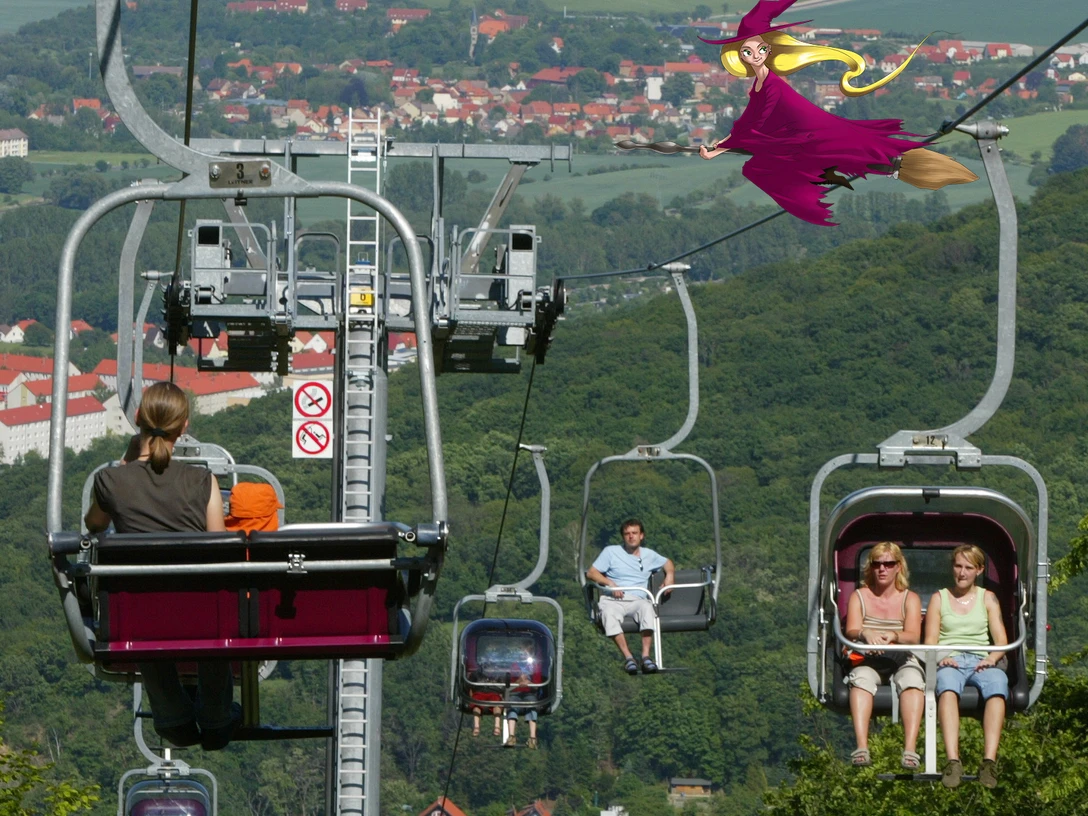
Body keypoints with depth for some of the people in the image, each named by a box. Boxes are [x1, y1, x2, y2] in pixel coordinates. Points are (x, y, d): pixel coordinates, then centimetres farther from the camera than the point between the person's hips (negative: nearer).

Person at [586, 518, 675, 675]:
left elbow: (667, 563, 39)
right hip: (612, 600, -1)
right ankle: (627, 657, -42)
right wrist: (609, 583, -8)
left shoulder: (648, 555, 22)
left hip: (637, 600, 1)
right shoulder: (611, 552, 14)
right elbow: (591, 573, 8)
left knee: (647, 607, -37)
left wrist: (669, 576, 17)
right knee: (610, 612, -39)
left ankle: (646, 656, -42)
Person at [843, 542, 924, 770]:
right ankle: (862, 747, -49)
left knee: (912, 680, -35)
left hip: (902, 660, 0)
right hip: (868, 660, 0)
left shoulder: (910, 599, 10)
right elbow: (851, 631, -5)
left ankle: (910, 749, -48)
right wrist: (866, 634, -31)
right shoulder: (859, 597, 11)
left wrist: (894, 636, -31)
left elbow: (913, 636, -7)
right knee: (861, 680, -36)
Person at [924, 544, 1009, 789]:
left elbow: (1001, 639, 10)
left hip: (982, 661, 1)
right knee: (947, 686, -39)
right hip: (950, 661, -1)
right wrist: (941, 658, -12)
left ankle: (989, 760, -50)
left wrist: (993, 657, -12)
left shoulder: (988, 599, 21)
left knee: (997, 685, -37)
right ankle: (952, 760, -55)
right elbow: (930, 640, 10)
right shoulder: (939, 599, 20)